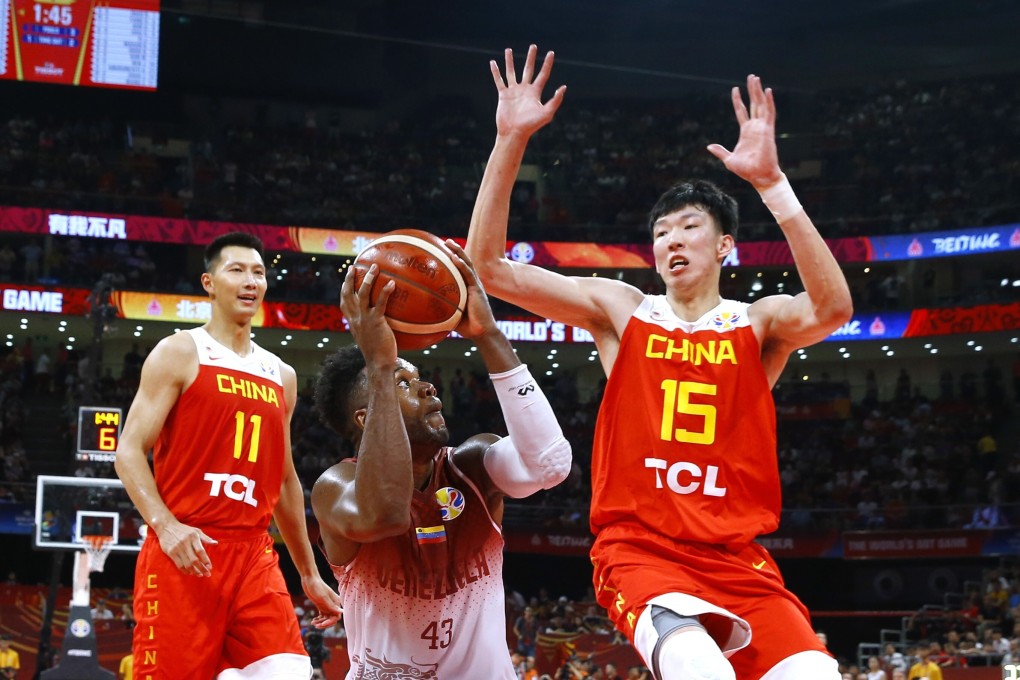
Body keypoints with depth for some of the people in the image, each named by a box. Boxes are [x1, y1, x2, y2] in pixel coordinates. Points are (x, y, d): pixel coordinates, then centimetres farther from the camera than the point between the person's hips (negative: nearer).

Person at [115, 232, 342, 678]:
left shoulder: (281, 376, 19)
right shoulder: (179, 353, 2)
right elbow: (129, 452, -5)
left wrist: (309, 574, 24)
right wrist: (166, 526, -22)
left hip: (255, 556, 5)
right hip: (184, 553, -5)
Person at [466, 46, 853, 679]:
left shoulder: (759, 324, 6)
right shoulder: (621, 309, 8)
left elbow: (833, 310, -17)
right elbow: (489, 267, 1)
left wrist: (772, 182, -23)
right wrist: (511, 141, -8)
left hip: (736, 557, 2)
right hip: (639, 549, -2)